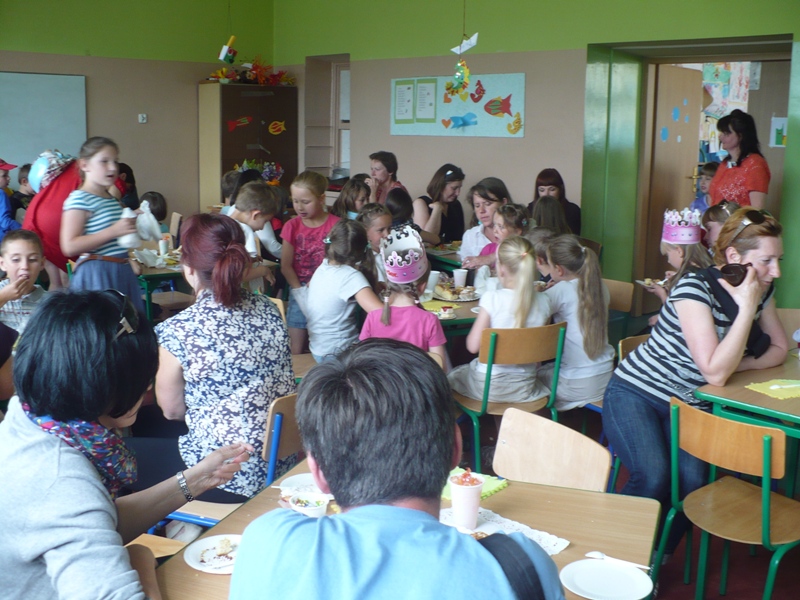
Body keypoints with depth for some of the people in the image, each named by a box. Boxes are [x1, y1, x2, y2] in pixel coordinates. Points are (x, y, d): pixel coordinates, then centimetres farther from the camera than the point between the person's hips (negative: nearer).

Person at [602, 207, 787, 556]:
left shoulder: (760, 292, 0)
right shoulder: (695, 288, -22)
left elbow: (779, 350, 8)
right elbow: (715, 373, -27)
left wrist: (740, 364, -11)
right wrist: (747, 310, -27)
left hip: (688, 407, 6)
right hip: (635, 394, -6)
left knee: (692, 481, -20)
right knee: (653, 478, -28)